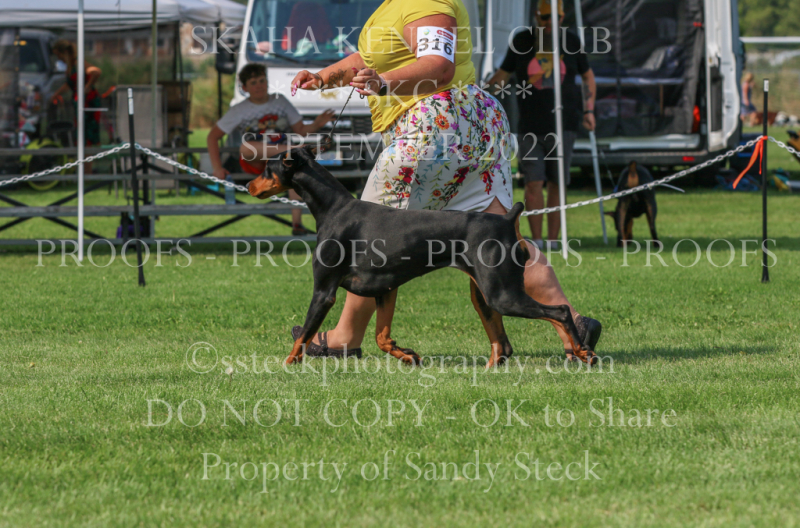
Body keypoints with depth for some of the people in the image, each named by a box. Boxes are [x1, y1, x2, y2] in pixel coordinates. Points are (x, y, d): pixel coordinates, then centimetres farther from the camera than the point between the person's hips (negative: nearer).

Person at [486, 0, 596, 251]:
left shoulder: (571, 41, 6)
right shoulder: (522, 41, 4)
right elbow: (503, 75, 9)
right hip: (531, 126, 0)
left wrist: (589, 110, 9)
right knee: (533, 183, -8)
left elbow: (587, 75, 18)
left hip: (563, 124, 0)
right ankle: (536, 240, -2)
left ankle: (553, 240, 6)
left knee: (557, 184, 0)